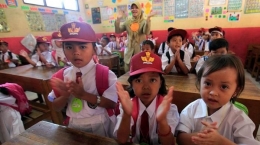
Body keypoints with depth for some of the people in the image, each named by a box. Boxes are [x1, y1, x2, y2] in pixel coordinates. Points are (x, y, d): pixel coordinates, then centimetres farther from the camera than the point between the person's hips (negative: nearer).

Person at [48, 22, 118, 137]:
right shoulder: (61, 76, -6)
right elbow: (56, 108, 2)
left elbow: (112, 103, -20)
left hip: (100, 125, -3)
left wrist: (84, 94, -27)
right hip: (73, 125, 4)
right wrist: (65, 95, -20)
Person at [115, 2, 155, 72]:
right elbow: (118, 31, 4)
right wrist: (118, 19, -6)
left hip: (140, 49, -3)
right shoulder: (128, 21, 9)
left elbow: (146, 32, -20)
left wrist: (148, 18, -26)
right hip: (129, 50, 4)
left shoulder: (144, 21, -1)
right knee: (127, 72, 11)